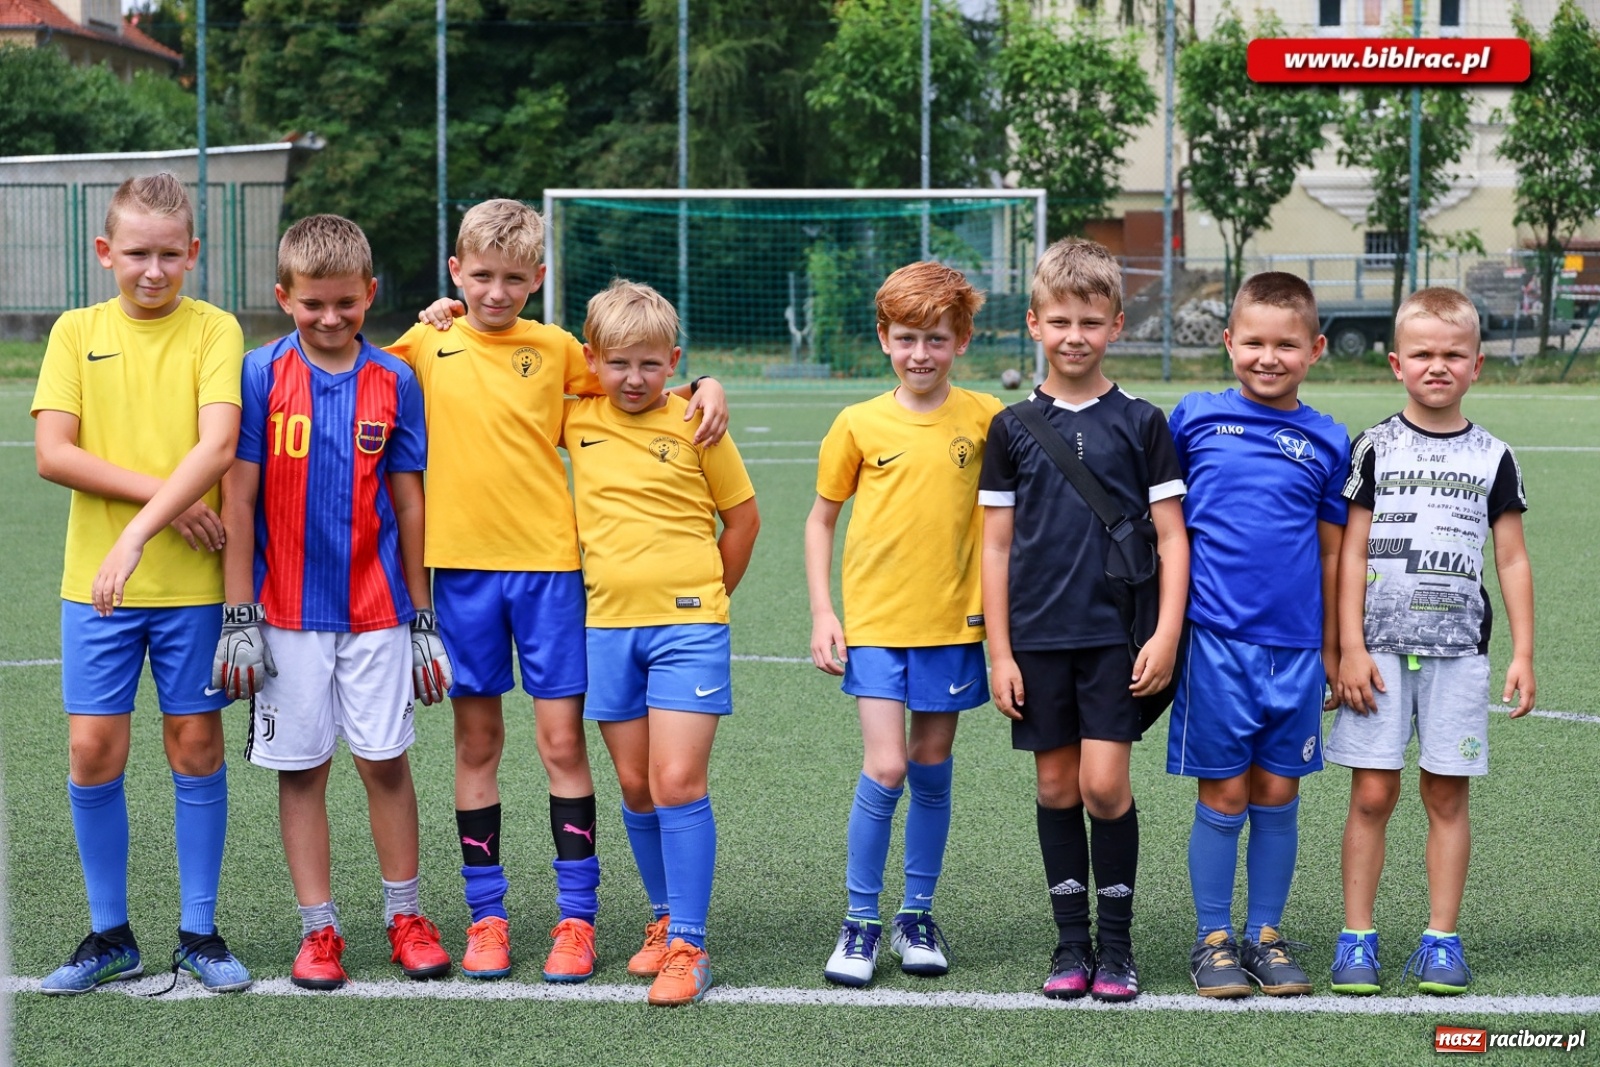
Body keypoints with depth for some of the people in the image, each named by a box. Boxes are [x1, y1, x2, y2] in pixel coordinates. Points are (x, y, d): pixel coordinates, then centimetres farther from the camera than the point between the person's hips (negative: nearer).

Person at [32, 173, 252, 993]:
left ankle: (199, 932, 16)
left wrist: (138, 533, -25)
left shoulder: (213, 331, -2)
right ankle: (110, 937, 14)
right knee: (93, 752, 0)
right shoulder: (77, 332, 3)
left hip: (192, 582, -1)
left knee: (196, 749, 4)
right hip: (94, 580, 1)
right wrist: (164, 494, -14)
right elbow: (52, 454, -6)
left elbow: (217, 446, -16)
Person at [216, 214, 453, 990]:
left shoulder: (394, 381, 1)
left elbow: (407, 502, 6)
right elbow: (239, 498, -4)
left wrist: (422, 616, 7)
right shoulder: (261, 374, -4)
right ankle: (318, 928, 14)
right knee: (301, 768, 5)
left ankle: (404, 915, 18)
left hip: (377, 611, 1)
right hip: (289, 612, -1)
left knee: (386, 761, 4)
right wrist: (239, 619, -7)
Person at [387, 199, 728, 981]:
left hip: (547, 562, -1)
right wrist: (427, 327, 4)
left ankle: (577, 918, 5)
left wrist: (704, 386, -3)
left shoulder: (556, 349, 4)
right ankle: (486, 916, 14)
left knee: (562, 741, -2)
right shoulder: (427, 346, 5)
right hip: (461, 565, 1)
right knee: (477, 743, 7)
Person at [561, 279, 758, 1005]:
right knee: (635, 787, 10)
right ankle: (666, 919, 27)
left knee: (678, 783, -11)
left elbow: (743, 517, 4)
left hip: (686, 626, -4)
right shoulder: (576, 421, 5)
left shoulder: (694, 422, -5)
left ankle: (688, 946, -7)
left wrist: (706, 596, 7)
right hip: (609, 626, 4)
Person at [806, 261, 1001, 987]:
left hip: (953, 621, 1)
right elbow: (822, 519, 8)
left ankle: (916, 916, 23)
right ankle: (859, 921, 4)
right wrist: (821, 612, 1)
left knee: (932, 771, 8)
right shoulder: (859, 424, -1)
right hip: (874, 622, -1)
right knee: (884, 770, -10)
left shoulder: (984, 417, -1)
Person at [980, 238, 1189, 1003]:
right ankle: (1071, 942, 16)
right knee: (1056, 788, 6)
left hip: (1117, 634, -2)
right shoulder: (1012, 428, 4)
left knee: (1105, 784, -8)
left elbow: (1171, 535, 2)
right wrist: (999, 651, 1)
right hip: (1037, 638, 2)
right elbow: (996, 545, 6)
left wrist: (1167, 635, -7)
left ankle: (1116, 945, 5)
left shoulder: (1141, 424, 1)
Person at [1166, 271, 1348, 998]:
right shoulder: (1194, 419, 1)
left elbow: (1332, 552, 10)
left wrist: (1332, 650, 11)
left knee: (1278, 795, 8)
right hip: (1216, 639, -2)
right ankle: (1212, 940, 15)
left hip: (1295, 646, 2)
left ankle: (1266, 935, 21)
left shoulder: (1327, 442, 5)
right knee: (1224, 795, 2)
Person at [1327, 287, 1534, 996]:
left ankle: (1441, 939, 12)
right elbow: (1352, 553, 0)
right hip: (1381, 646, -1)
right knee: (1372, 794, -2)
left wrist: (1523, 653, 3)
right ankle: (1357, 937, 6)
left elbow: (1512, 560, 8)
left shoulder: (1492, 458, 5)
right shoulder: (1375, 448, 1)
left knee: (1447, 795, 4)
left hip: (1458, 651, 1)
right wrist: (1351, 648, -6)